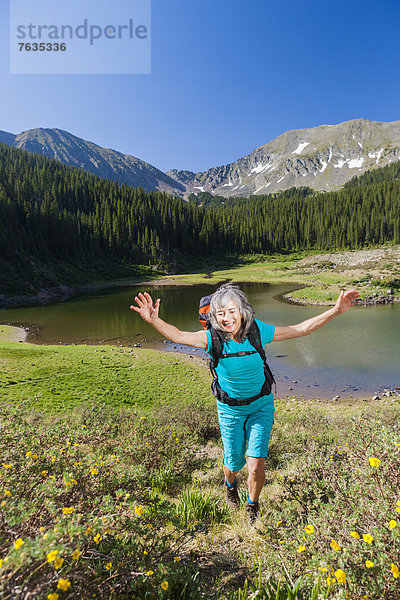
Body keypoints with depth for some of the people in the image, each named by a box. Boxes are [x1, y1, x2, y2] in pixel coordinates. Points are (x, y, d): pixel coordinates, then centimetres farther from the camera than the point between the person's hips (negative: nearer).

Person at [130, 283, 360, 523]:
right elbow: (178, 335, -26)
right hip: (230, 409, 0)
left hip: (261, 406, 0)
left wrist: (336, 310, -20)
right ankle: (231, 485, 56)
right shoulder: (213, 338, -21)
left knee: (256, 466, -5)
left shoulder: (258, 331, -20)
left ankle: (253, 506, 31)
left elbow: (303, 328, -14)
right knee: (233, 463, 15)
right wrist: (154, 320, -44)